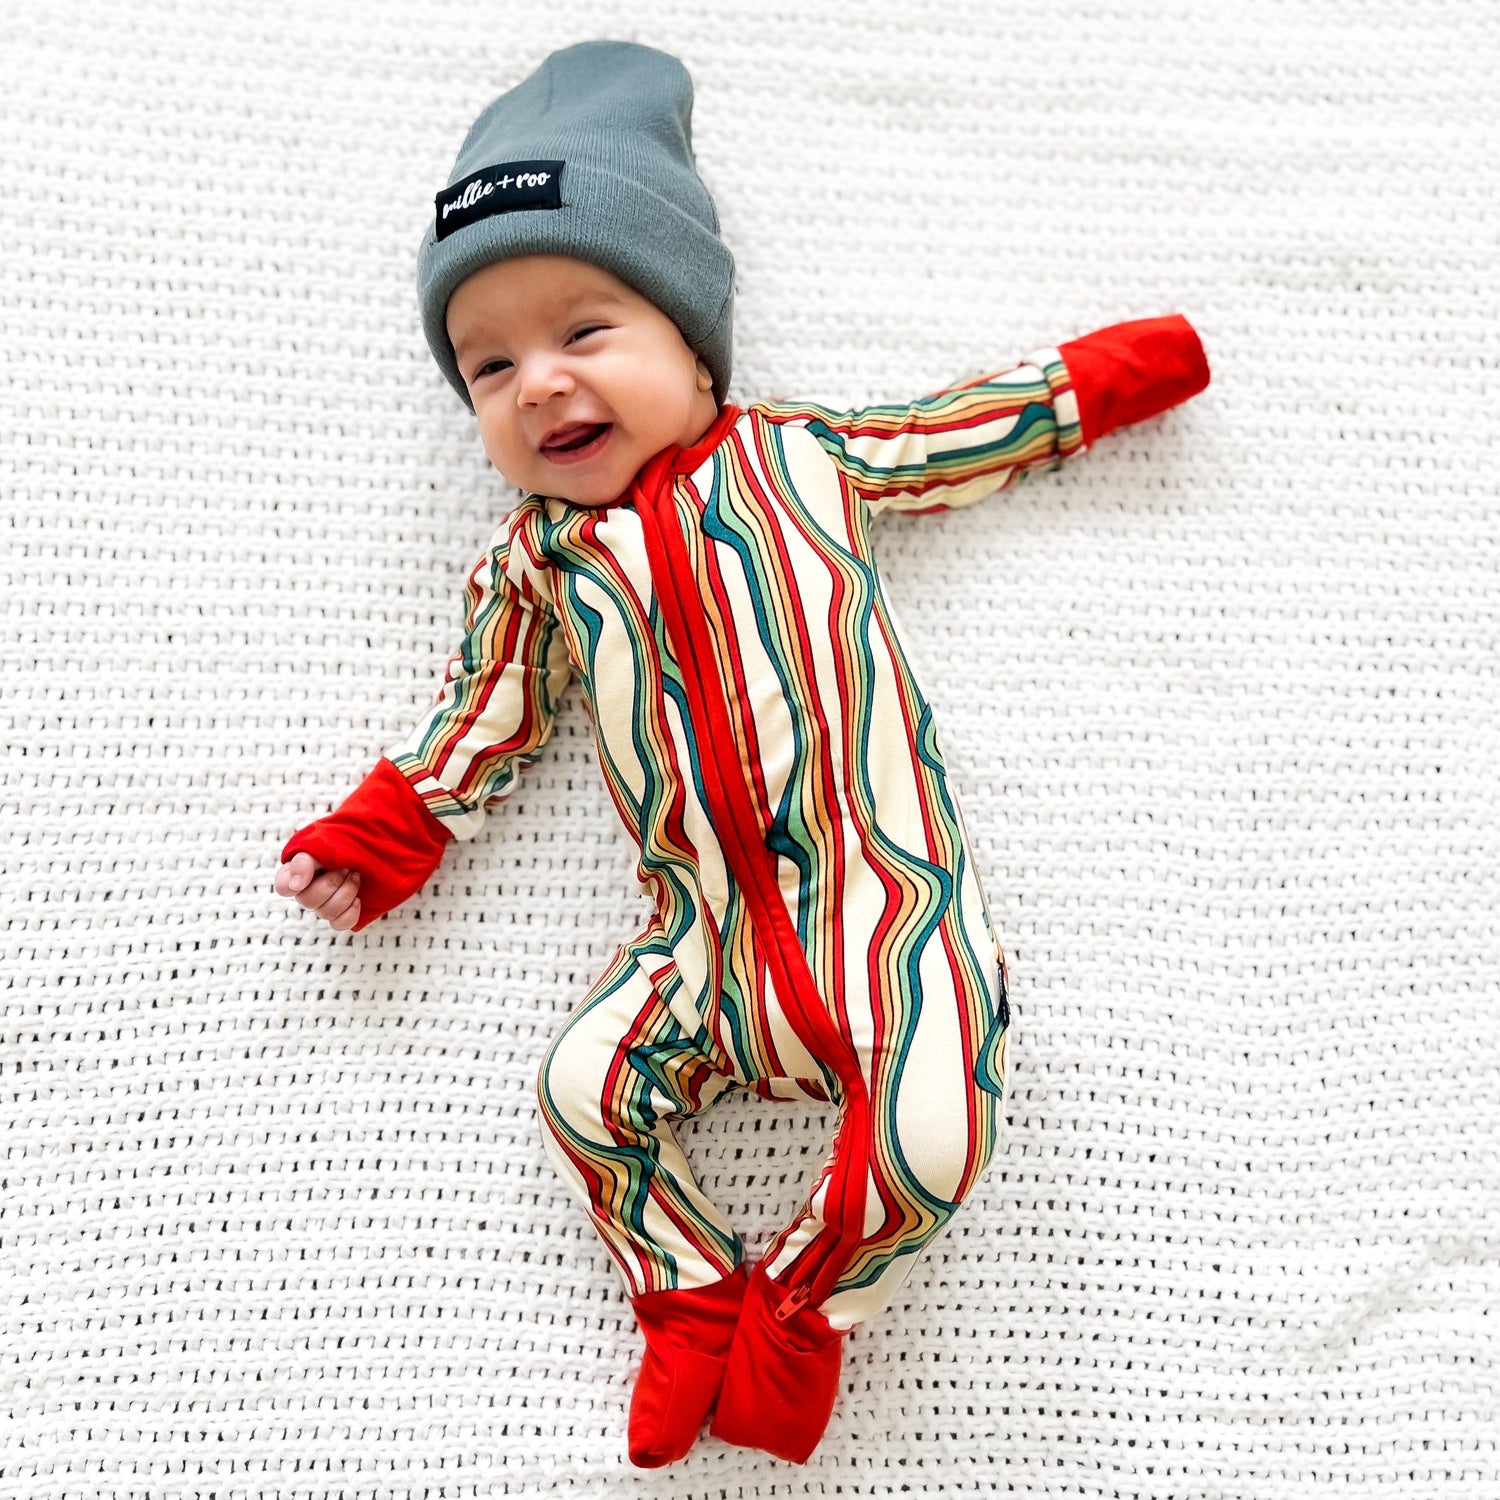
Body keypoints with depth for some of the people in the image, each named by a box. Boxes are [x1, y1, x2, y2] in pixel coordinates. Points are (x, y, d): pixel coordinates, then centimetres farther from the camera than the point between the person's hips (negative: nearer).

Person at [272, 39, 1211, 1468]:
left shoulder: (799, 452, 9)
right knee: (582, 1086, -12)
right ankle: (694, 1297, 14)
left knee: (926, 1134, -21)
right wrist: (374, 837, 17)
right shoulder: (534, 560, 13)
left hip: (884, 898, -2)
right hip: (709, 937, 3)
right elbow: (483, 714, 22)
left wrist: (1104, 371, 20)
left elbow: (970, 429, 19)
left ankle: (798, 1303, 9)